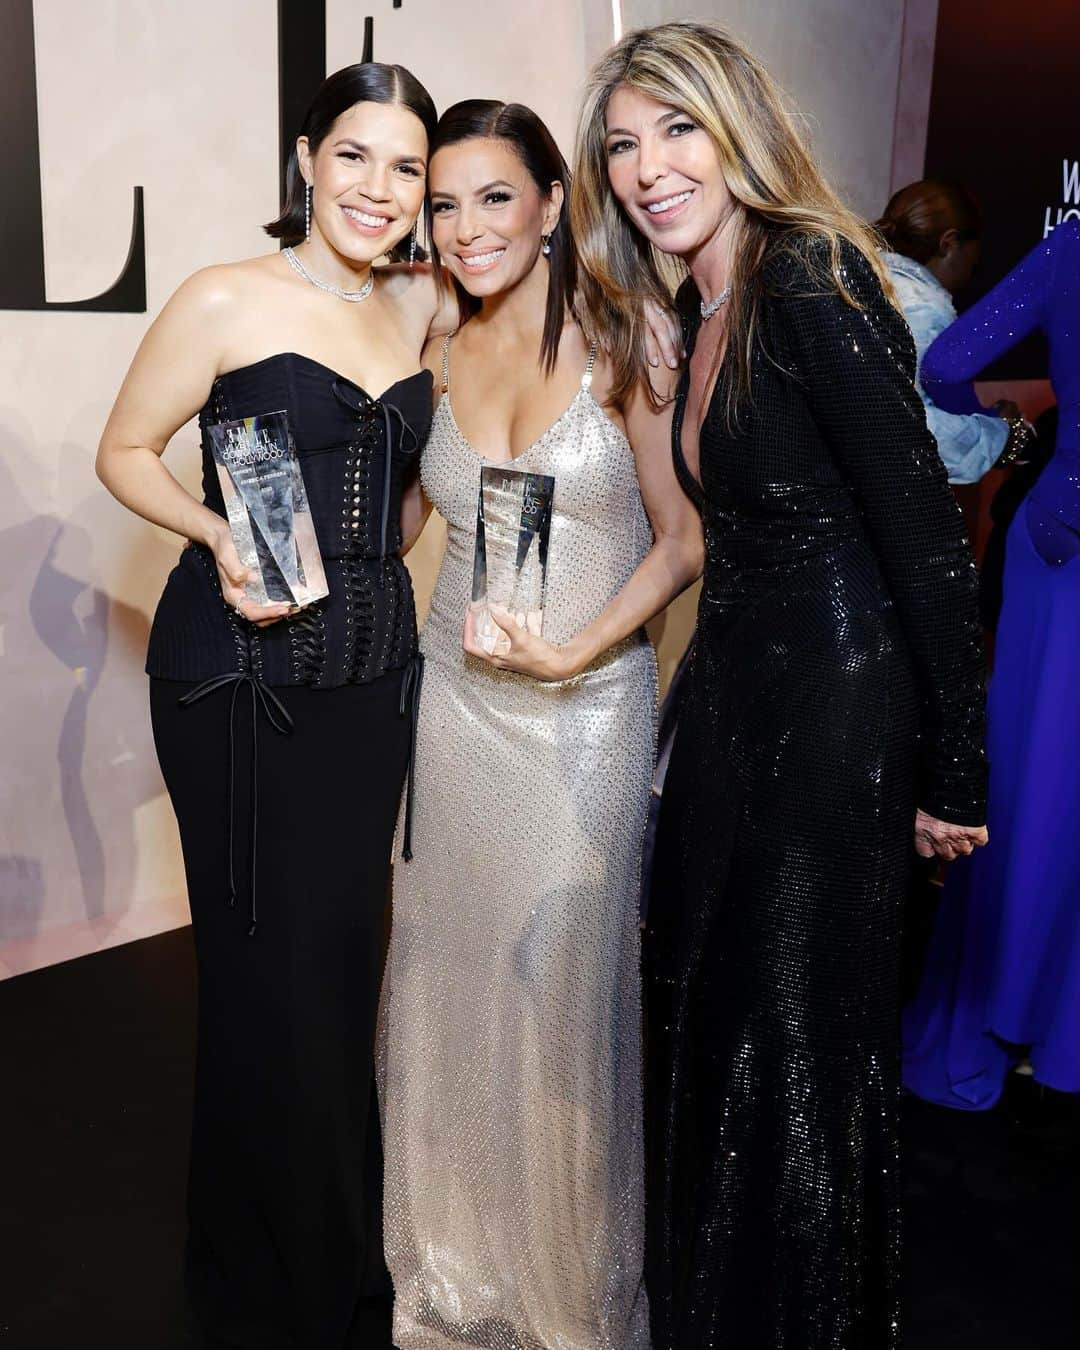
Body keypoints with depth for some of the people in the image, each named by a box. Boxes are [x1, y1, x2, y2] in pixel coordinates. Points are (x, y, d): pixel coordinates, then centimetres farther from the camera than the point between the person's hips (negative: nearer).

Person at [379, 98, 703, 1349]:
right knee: (451, 977, 11)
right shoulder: (438, 359, 6)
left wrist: (573, 650, -18)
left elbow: (682, 538, -7)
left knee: (565, 986, 5)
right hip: (456, 698, 4)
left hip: (588, 710, -4)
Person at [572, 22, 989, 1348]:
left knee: (800, 1037, 6)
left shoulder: (814, 290, -19)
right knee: (700, 1002, 20)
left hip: (838, 712, -9)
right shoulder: (699, 311, 8)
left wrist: (952, 777, -15)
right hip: (730, 696, 9)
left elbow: (932, 551, -19)